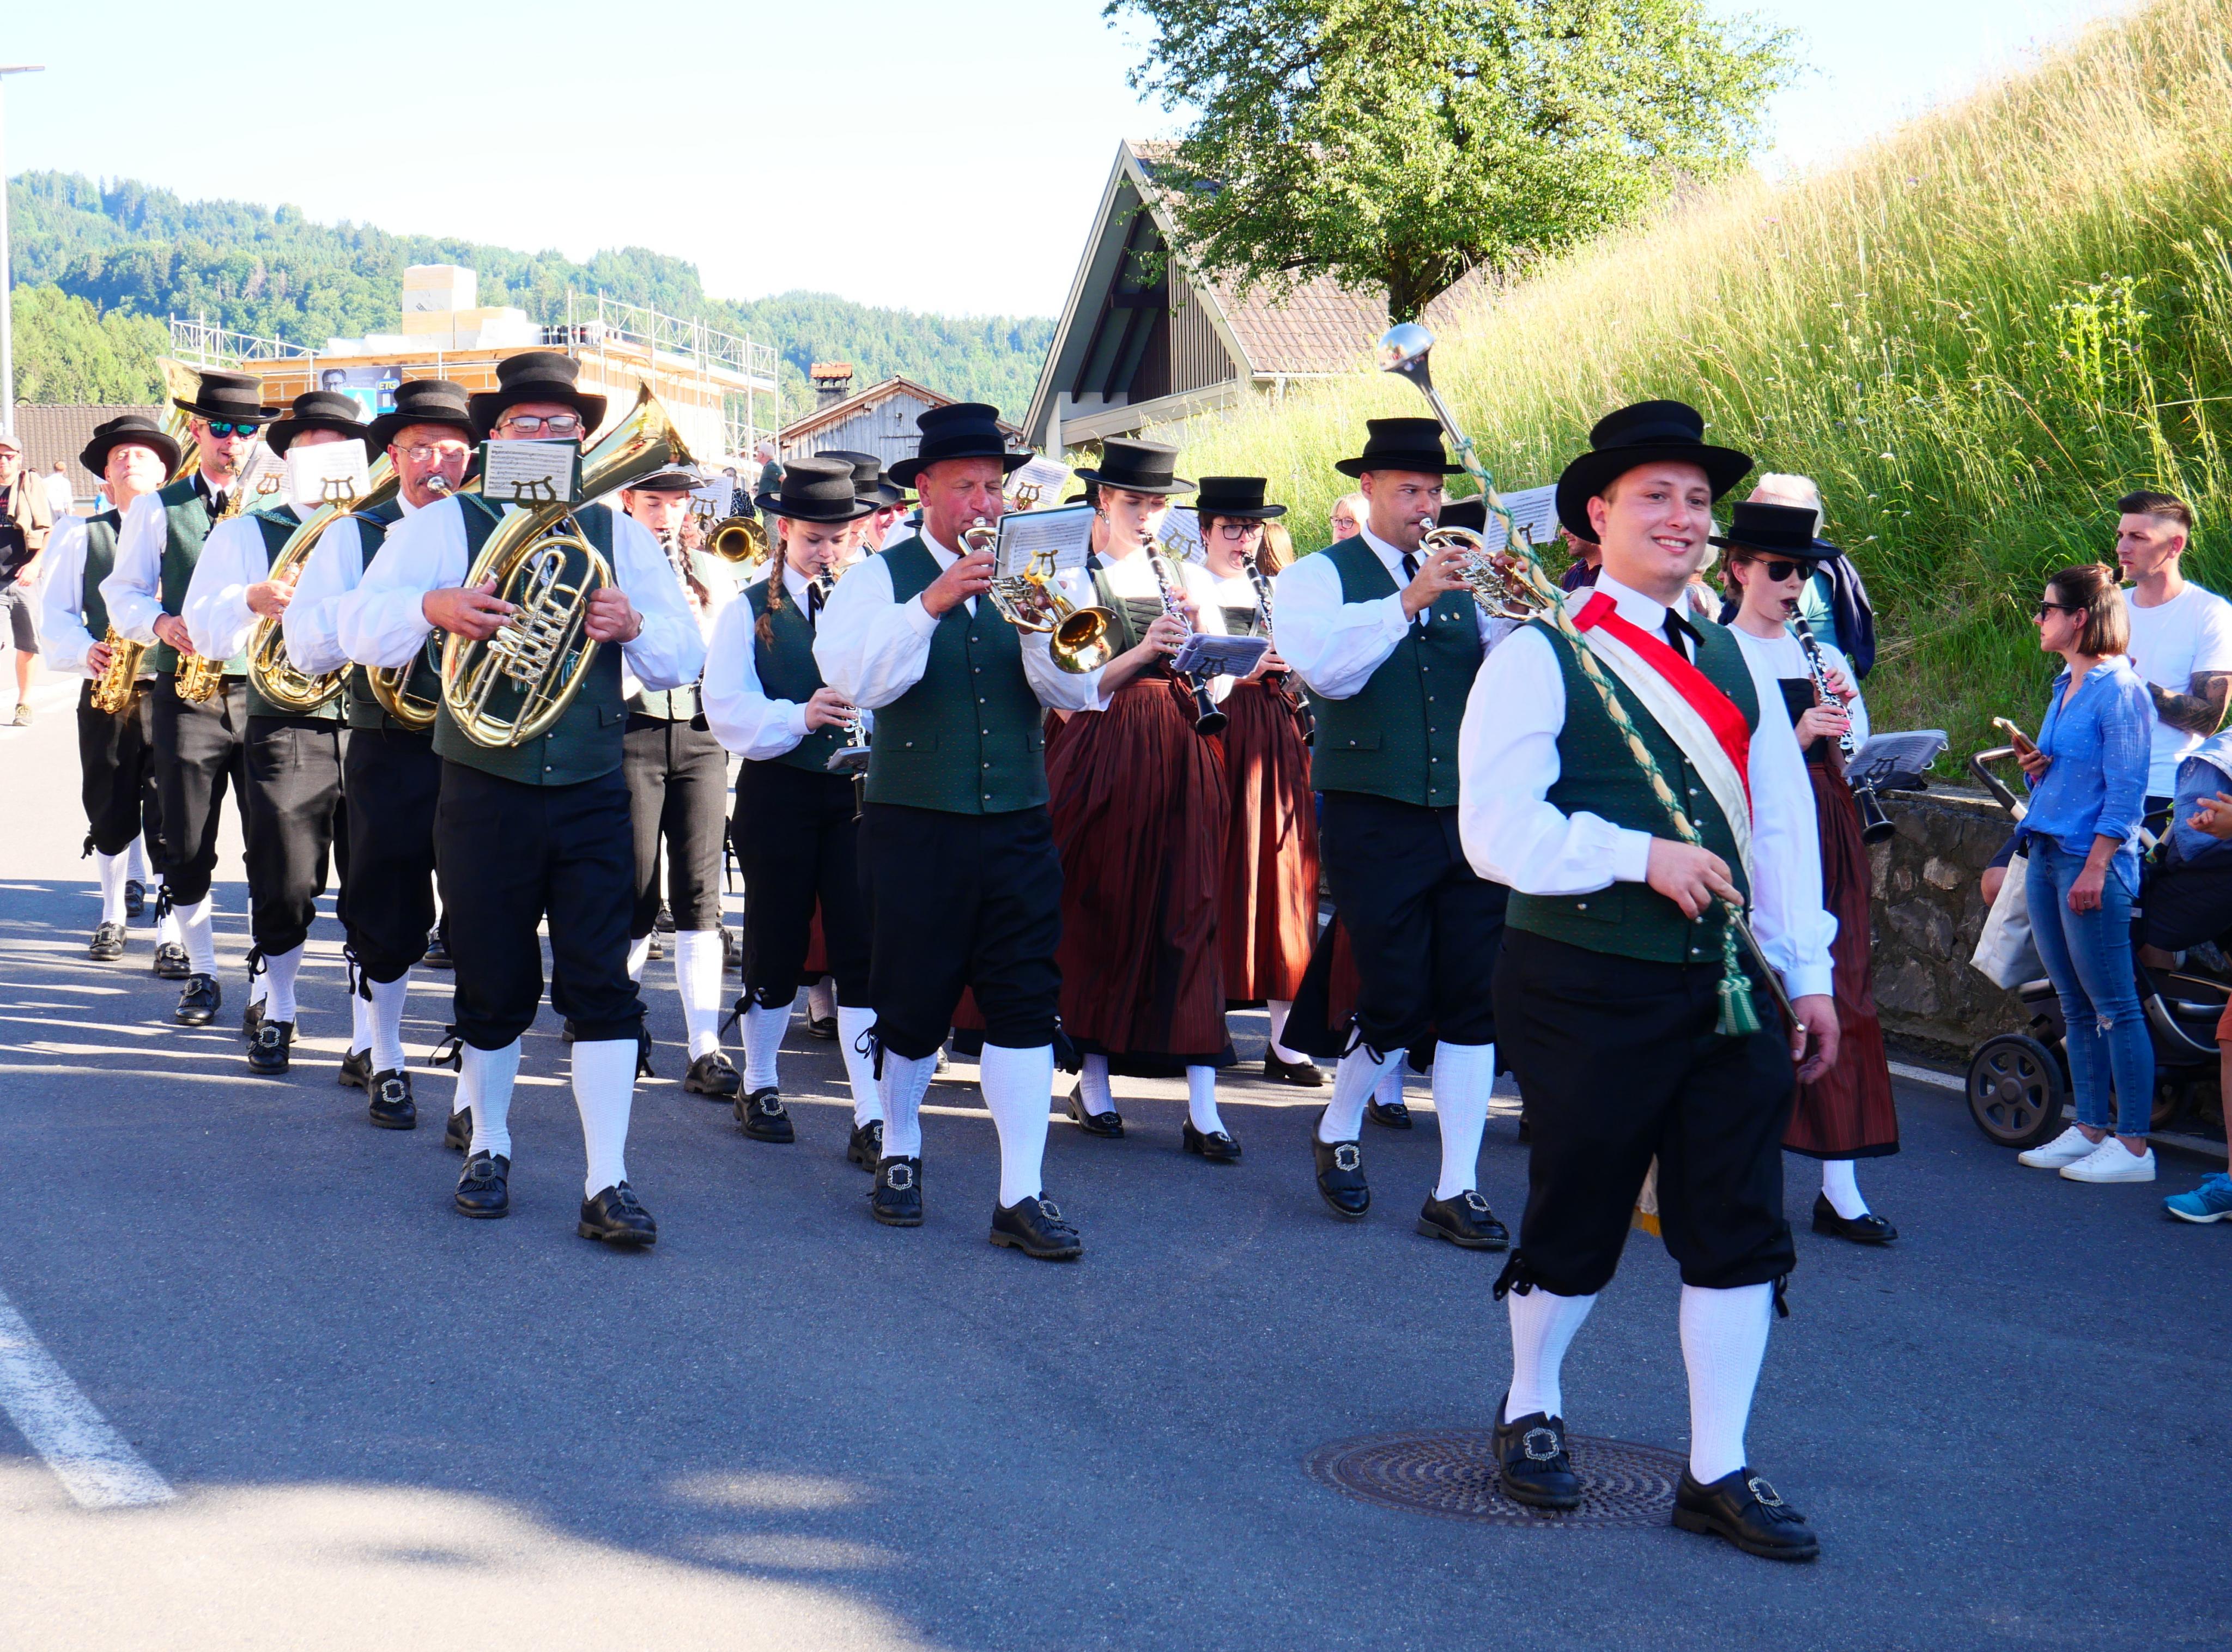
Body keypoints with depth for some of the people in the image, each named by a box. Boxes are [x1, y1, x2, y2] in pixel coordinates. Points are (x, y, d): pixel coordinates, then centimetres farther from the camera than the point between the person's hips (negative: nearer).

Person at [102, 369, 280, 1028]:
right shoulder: (157, 510, 8)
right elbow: (123, 594, 7)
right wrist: (161, 624, -13)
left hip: (266, 692, 0)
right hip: (188, 695, 0)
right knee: (186, 848, 4)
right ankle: (201, 975, 18)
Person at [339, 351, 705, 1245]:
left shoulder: (621, 536, 9)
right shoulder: (445, 526, 2)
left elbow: (684, 660, 5)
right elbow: (361, 627, -8)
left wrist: (632, 624, -16)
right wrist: (432, 606, -28)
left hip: (593, 795, 1)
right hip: (485, 794, -1)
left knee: (602, 985, -5)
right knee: (493, 987, 9)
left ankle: (606, 1183, -2)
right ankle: (489, 1147, 30)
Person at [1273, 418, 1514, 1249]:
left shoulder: (1458, 581, 14)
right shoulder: (1319, 577, 1)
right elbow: (1326, 670, -19)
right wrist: (1408, 601, -26)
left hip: (1465, 818, 5)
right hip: (1375, 818, -4)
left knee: (1475, 1002, 1)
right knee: (1396, 1004, -4)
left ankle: (1456, 1190, 9)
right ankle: (1337, 1132, 24)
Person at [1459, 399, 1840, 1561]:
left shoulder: (1731, 660, 14)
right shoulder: (1539, 660, -5)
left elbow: (1783, 822, 15)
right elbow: (1497, 831, -13)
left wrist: (1809, 974, 10)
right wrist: (1637, 854, -19)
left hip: (1730, 988, 5)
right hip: (1590, 988, -5)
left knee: (1740, 1233, 4)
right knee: (1576, 1222, 8)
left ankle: (1718, 1473, 14)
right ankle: (1528, 1412, 33)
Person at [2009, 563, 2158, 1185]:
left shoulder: (2120, 691, -12)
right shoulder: (2065, 685, 15)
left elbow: (2124, 792, -15)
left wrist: (2095, 867, -20)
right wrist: (2038, 765, 5)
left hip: (2092, 858, -9)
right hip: (2047, 853, 9)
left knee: (2114, 1008, -5)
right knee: (2075, 1007, 13)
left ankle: (2133, 1146, -1)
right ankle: (2090, 1129, 20)